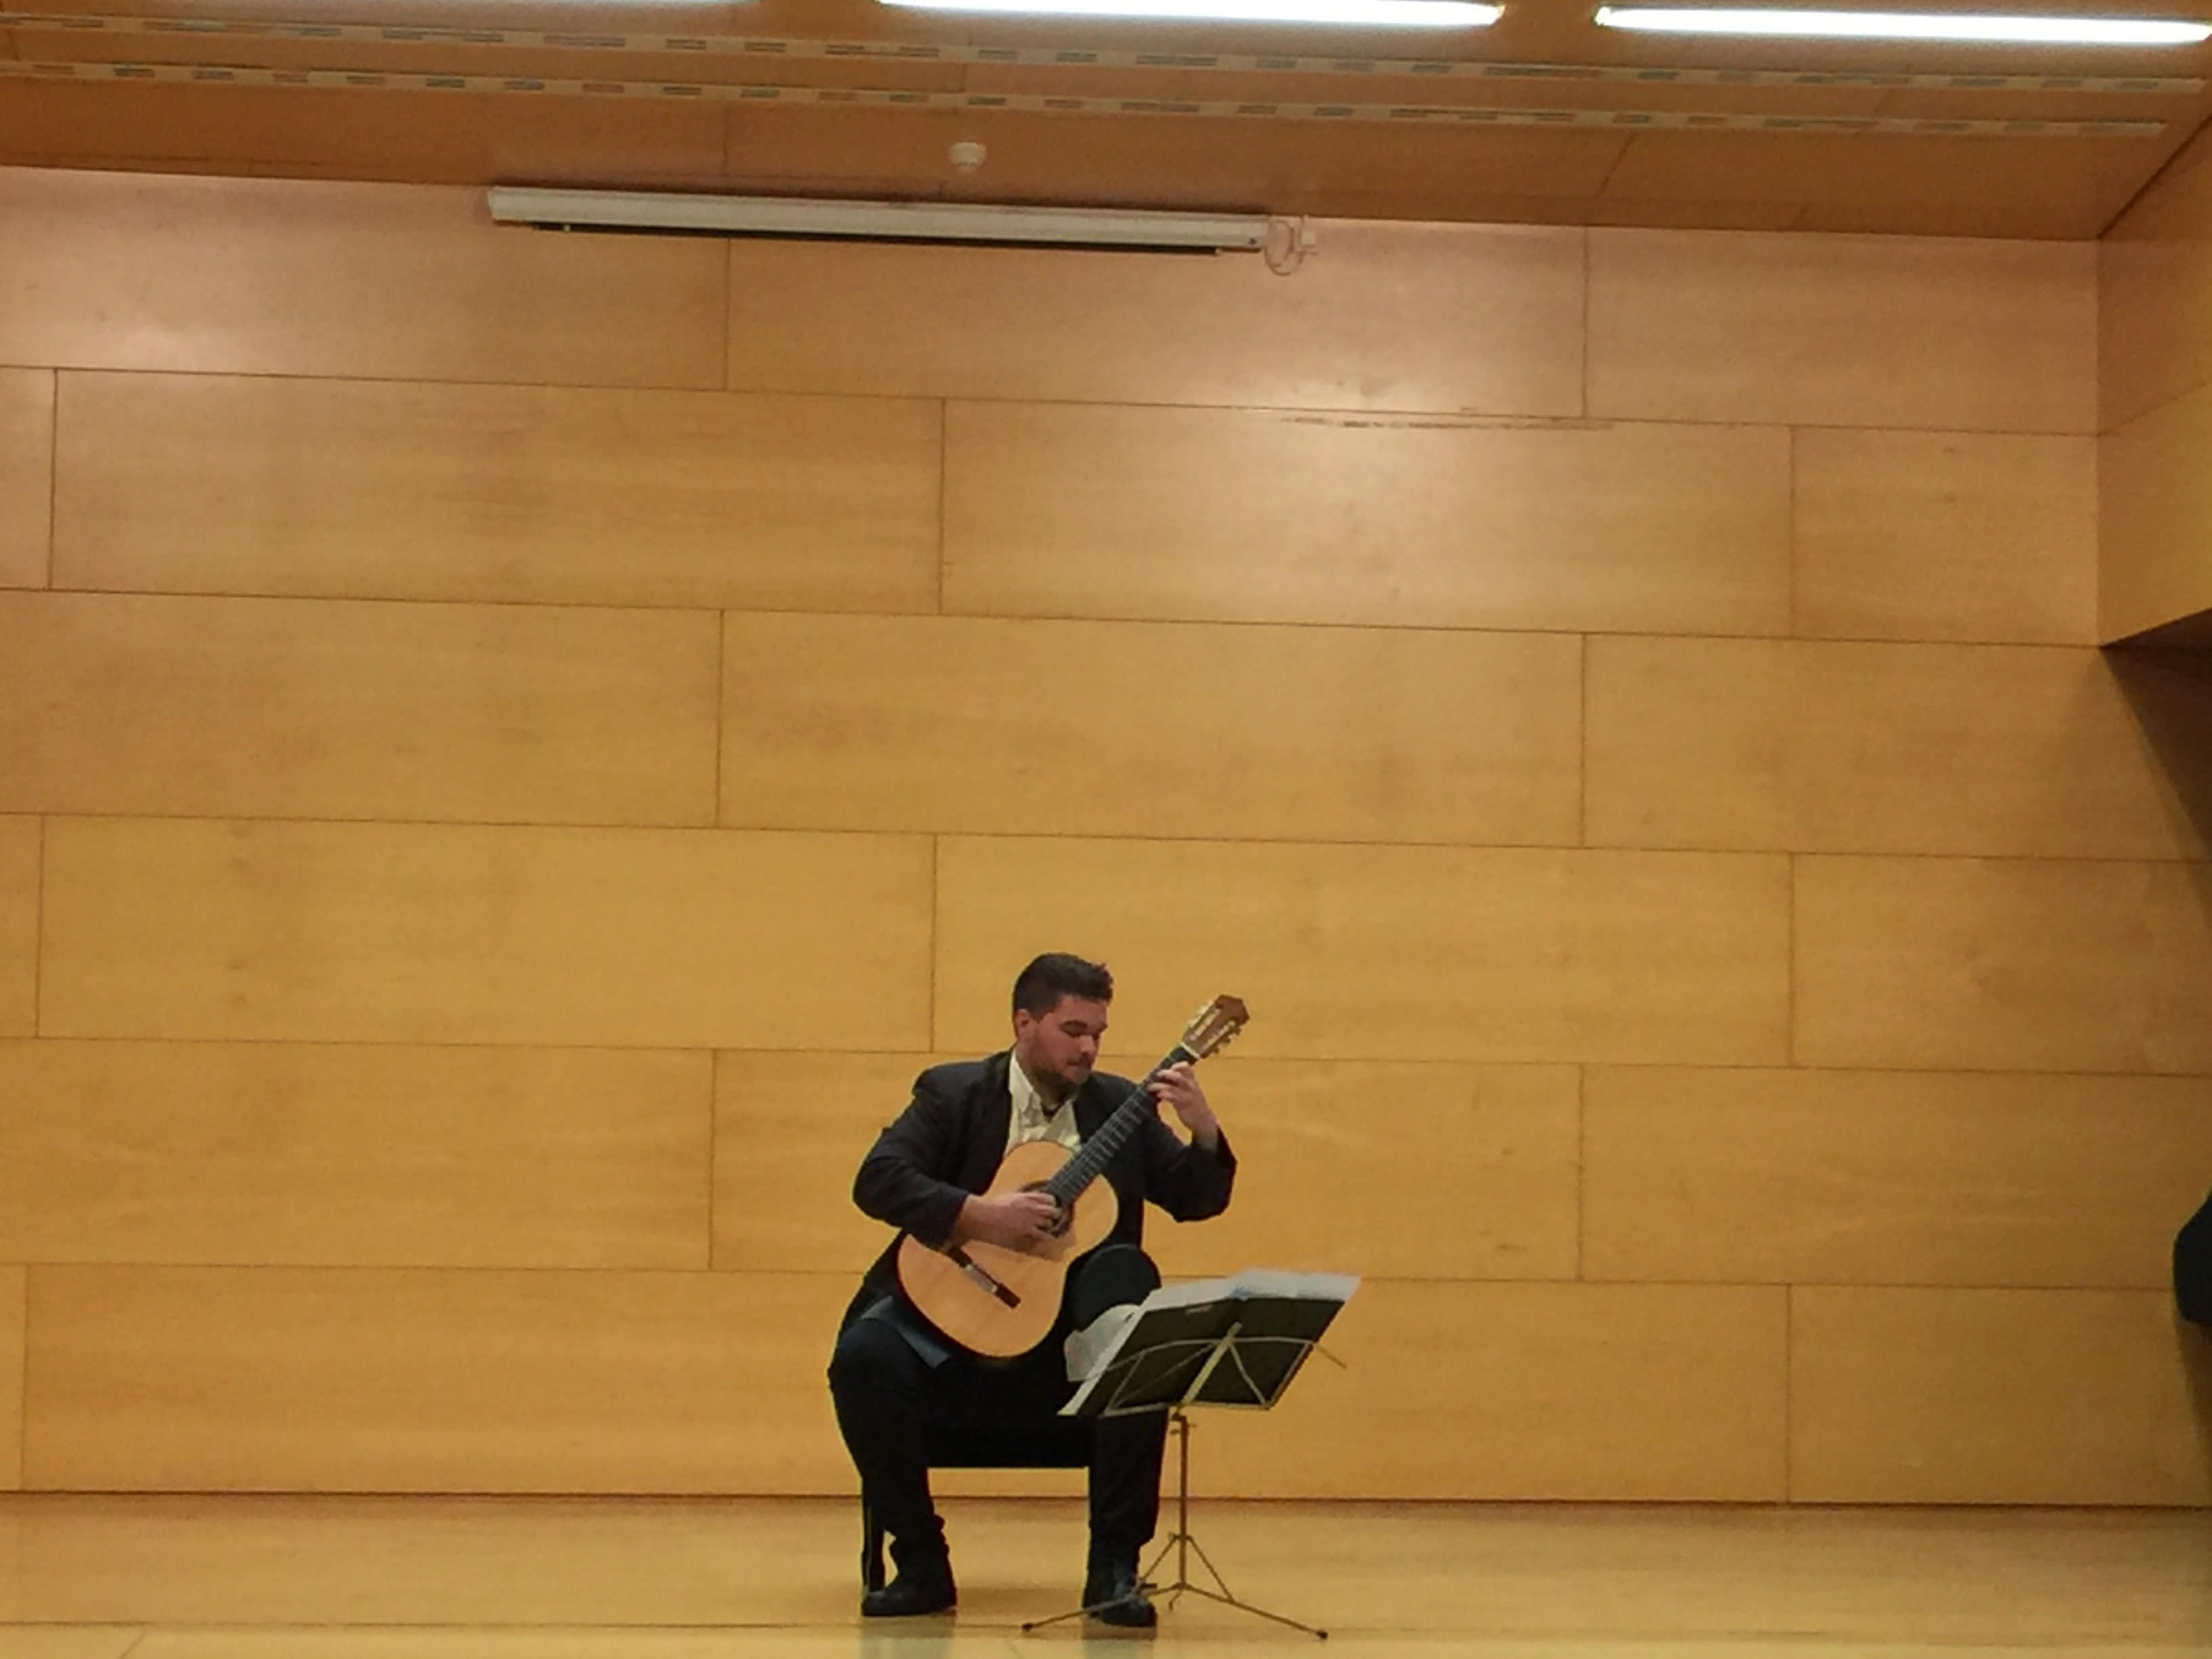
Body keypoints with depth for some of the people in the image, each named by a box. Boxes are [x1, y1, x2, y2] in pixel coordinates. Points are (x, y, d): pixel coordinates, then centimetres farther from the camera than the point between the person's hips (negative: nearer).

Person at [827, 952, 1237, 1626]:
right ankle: (921, 1562, -10)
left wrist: (1204, 1131, -13)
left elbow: (1196, 1200, 7)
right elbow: (876, 1180, -10)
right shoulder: (954, 1093, 3)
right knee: (865, 1356, -29)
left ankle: (1114, 1567, -14)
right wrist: (982, 1216, -21)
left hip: (1072, 1345, 2)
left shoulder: (1121, 1106, 10)